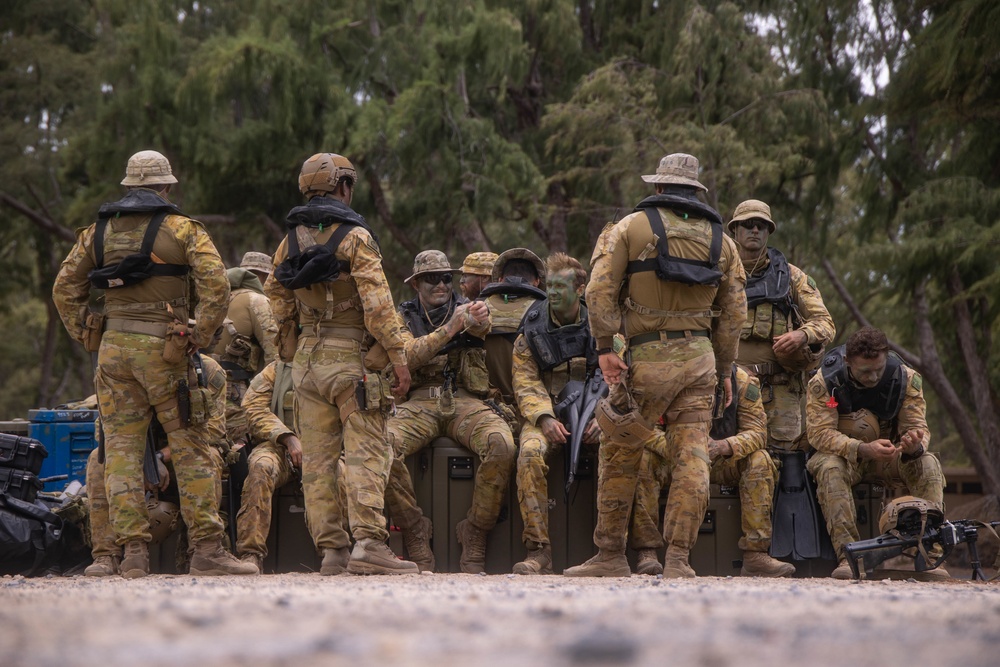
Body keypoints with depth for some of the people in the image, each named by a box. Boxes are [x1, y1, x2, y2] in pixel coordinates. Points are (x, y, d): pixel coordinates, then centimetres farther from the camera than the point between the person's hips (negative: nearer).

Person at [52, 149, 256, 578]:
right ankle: (207, 549, -4)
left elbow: (65, 290, 14)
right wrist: (199, 341, -6)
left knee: (121, 447, 5)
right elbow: (215, 288, -12)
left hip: (113, 348, 4)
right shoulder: (183, 230, 0)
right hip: (162, 348, -4)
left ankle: (133, 551, 0)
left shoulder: (97, 232, 13)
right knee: (191, 447, 0)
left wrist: (87, 338, 15)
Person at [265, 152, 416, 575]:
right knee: (367, 453, -8)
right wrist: (398, 357, -12)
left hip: (307, 360, 6)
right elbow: (376, 303, -15)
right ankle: (369, 544, -17)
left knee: (317, 458, 6)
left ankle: (331, 549, 5)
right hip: (350, 358, -6)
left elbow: (278, 303, 15)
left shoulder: (290, 241, 12)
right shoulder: (354, 237, -8)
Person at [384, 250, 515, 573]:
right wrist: (449, 329, -20)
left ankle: (474, 535, -16)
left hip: (466, 402, 0)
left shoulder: (465, 309, 14)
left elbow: (478, 325, -12)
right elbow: (408, 356, -8)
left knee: (502, 446, -31)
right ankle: (415, 533, -16)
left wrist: (478, 319, -37)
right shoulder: (404, 317, 13)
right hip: (420, 403, 0)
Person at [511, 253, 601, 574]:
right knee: (530, 452, -33)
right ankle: (538, 551, -31)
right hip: (547, 413, 0)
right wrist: (544, 418, -18)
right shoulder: (532, 329, 7)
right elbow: (525, 381, 0)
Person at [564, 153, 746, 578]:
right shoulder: (720, 240, 13)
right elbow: (733, 311, 13)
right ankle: (678, 556, -5)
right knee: (692, 456, 1)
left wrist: (605, 347, -8)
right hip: (699, 358, 3)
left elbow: (601, 289, -7)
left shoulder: (631, 228, 3)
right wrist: (725, 369, 19)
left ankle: (611, 555, 10)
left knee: (620, 454, 7)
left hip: (648, 358, -3)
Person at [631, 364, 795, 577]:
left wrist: (724, 446, -37)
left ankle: (755, 554, -27)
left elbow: (757, 431, -15)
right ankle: (647, 552, -28)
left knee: (760, 461, -27)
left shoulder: (742, 381, -11)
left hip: (722, 462, 1)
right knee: (644, 460, -31)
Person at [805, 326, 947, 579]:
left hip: (890, 457, 2)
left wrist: (915, 445, -39)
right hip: (843, 454, -2)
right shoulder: (823, 382, -19)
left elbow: (917, 426, -12)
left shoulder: (907, 379, -11)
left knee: (928, 464, -26)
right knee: (829, 468, -36)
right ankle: (848, 556, -43)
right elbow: (819, 433, -25)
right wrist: (864, 449, -41)